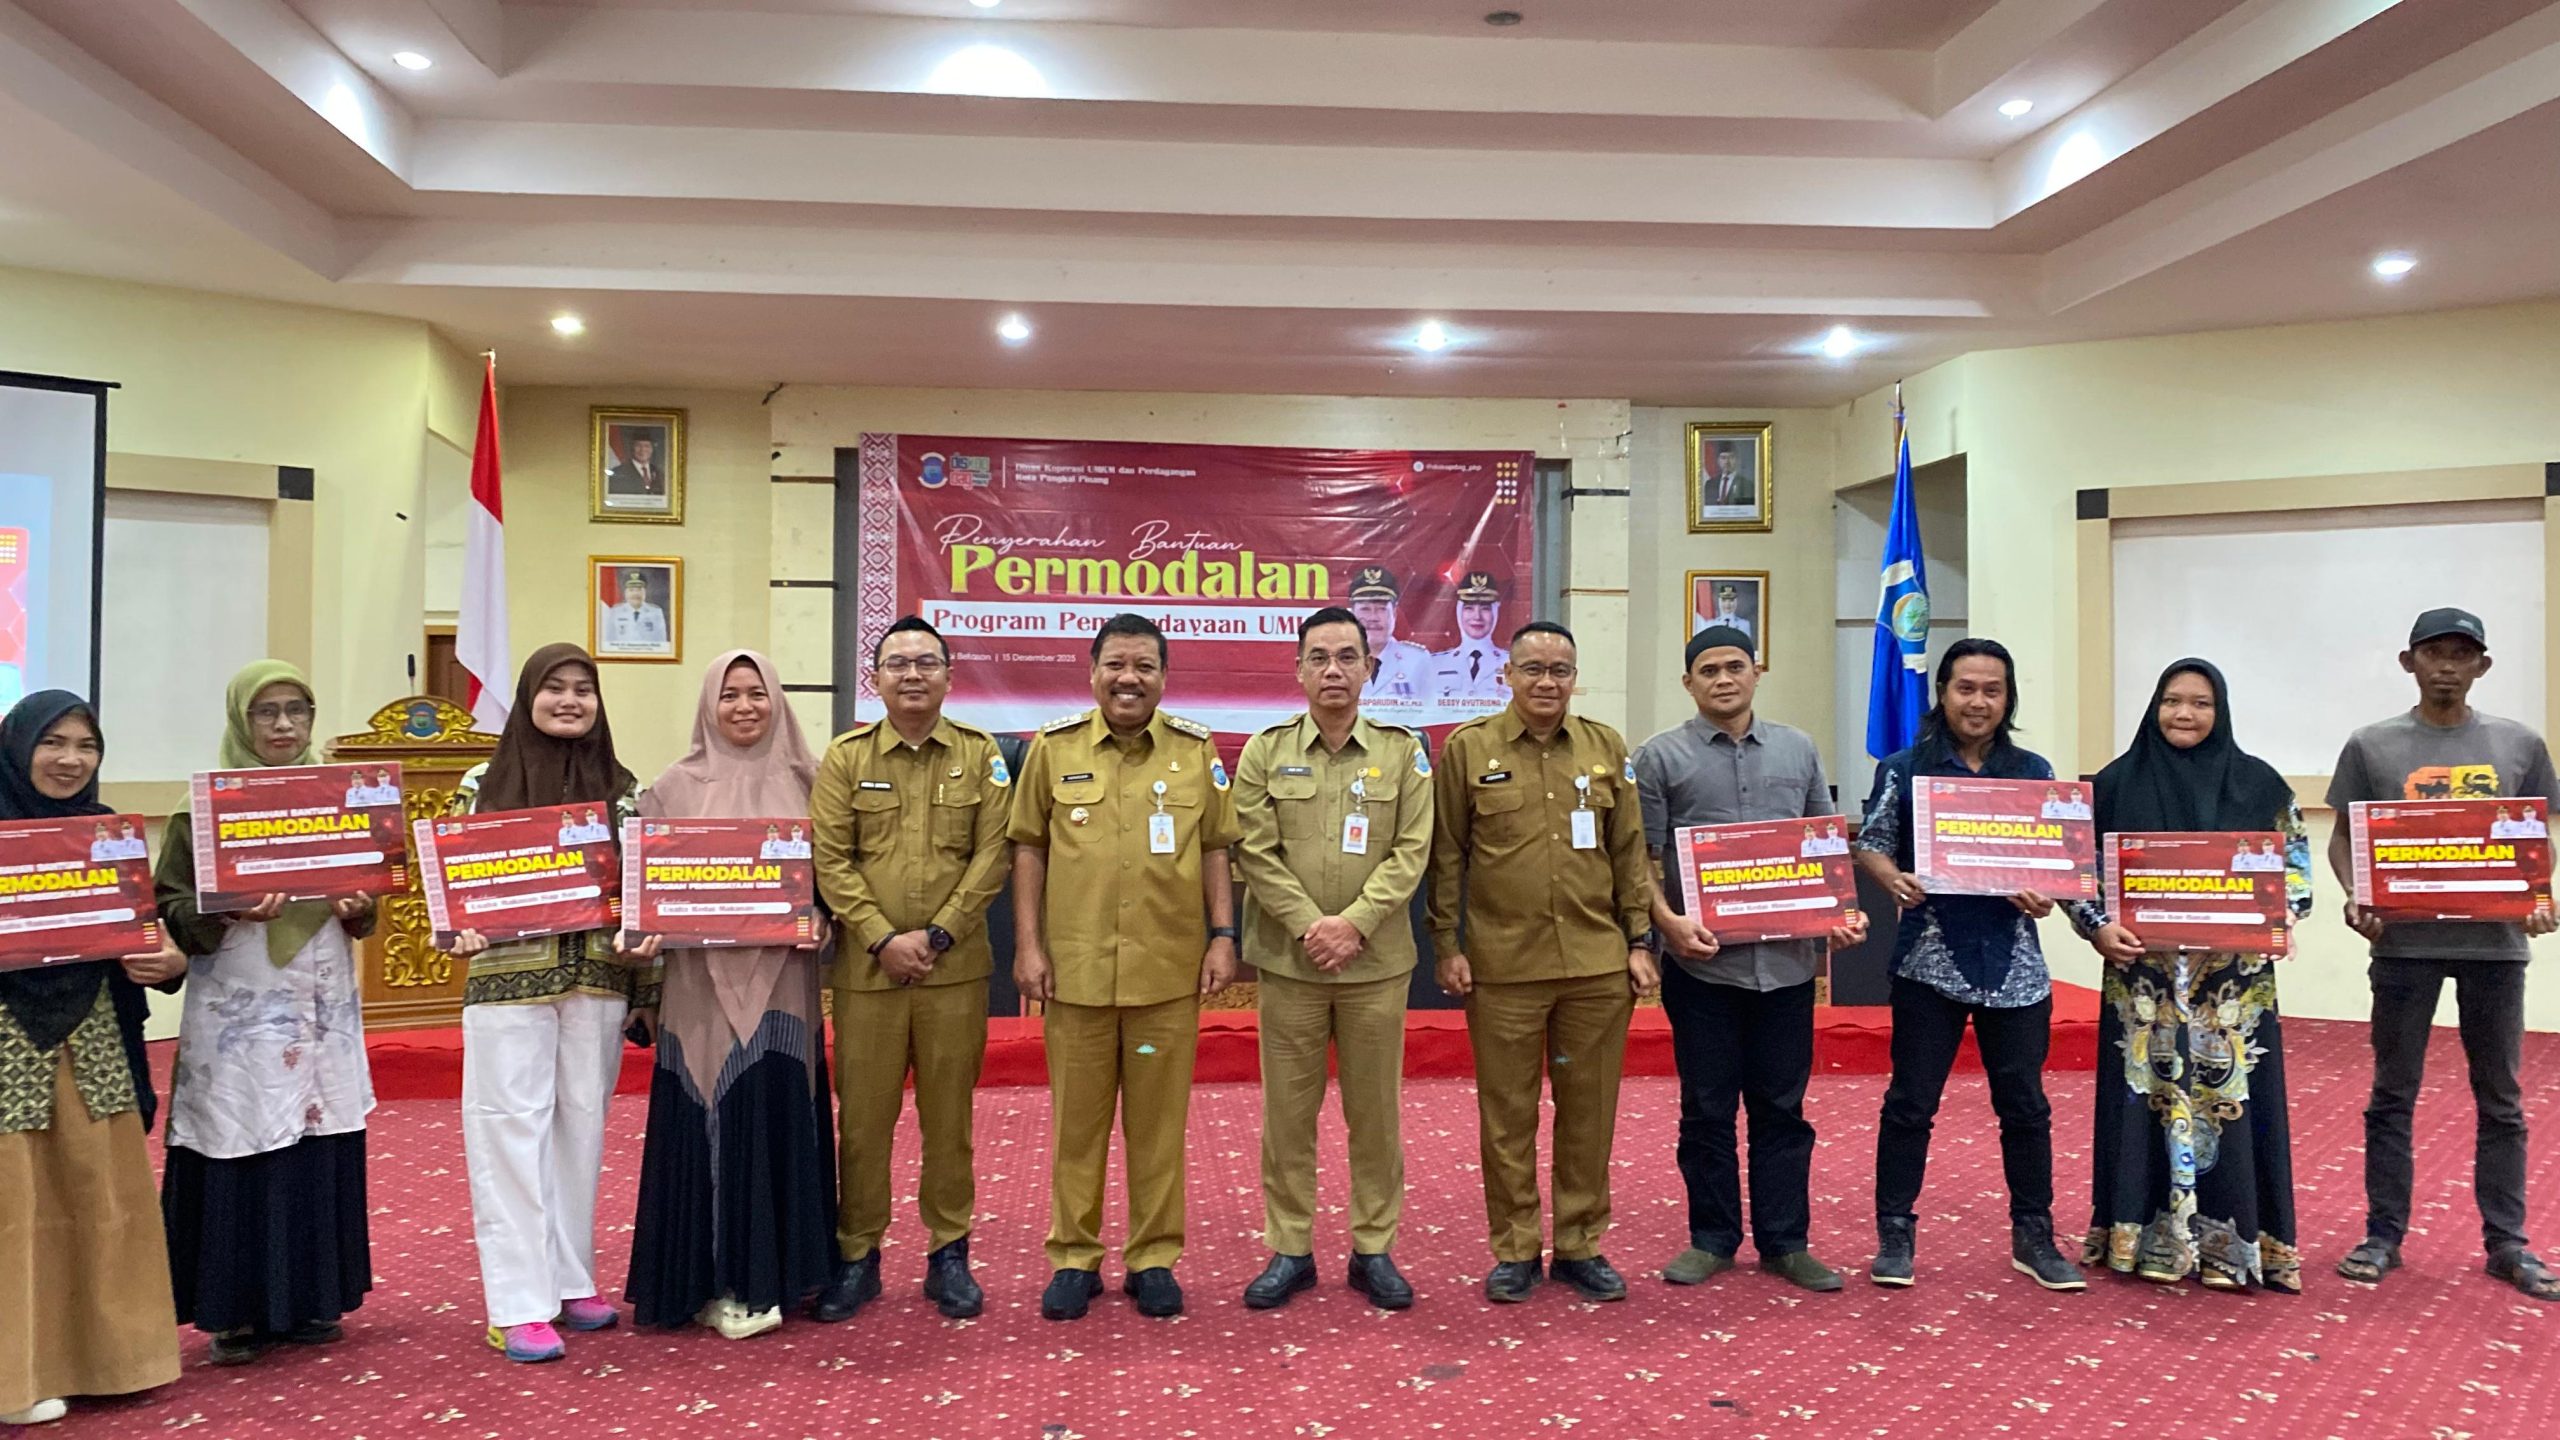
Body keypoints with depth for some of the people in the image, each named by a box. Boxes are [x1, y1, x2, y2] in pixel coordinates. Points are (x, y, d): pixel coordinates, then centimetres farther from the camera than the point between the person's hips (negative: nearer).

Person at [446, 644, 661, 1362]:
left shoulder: (621, 788, 7)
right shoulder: (484, 783, 1)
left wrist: (642, 948, -6)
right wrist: (462, 932, -17)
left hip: (597, 978, 3)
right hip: (508, 979, -2)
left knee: (581, 1126, 10)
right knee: (512, 1130, -1)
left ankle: (571, 1279, 22)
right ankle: (519, 1305, 5)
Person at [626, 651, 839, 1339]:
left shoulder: (804, 781, 7)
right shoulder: (677, 786, 4)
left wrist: (816, 921, -8)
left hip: (782, 978, 2)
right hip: (704, 979, -1)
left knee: (780, 1117, 4)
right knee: (711, 1122, -1)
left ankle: (772, 1271, 17)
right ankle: (716, 1282, 8)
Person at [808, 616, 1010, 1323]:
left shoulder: (980, 754, 4)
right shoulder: (845, 756, 3)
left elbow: (991, 854, -2)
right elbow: (830, 859, -2)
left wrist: (938, 934, -11)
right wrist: (881, 938, -12)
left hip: (955, 968, 0)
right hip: (866, 968, 0)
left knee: (950, 1116, 8)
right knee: (863, 1117, 6)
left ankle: (948, 1253, 21)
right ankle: (857, 1256, 20)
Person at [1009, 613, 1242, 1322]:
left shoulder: (1196, 749, 4)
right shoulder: (1053, 747, 2)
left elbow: (1215, 849, 8)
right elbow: (1029, 847, 5)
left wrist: (1222, 935, 0)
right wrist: (1028, 945, -1)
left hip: (1169, 969, 0)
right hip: (1075, 967, 0)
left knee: (1160, 1120, 8)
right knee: (1076, 1119, 9)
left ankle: (1154, 1258, 21)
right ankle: (1074, 1257, 22)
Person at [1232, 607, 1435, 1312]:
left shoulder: (1403, 751, 3)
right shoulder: (1265, 751, 2)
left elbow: (1411, 851, -4)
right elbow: (1255, 852, -4)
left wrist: (1353, 923, -15)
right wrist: (1308, 925, -14)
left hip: (1377, 962, 0)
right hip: (1288, 961, 0)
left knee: (1375, 1110, 7)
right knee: (1288, 1109, 7)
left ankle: (1374, 1249, 21)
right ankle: (1290, 1249, 19)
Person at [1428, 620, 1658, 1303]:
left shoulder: (1606, 748, 8)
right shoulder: (1468, 748, 0)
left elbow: (1630, 851, 10)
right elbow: (1446, 855, 2)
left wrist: (1639, 940, 6)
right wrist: (1446, 945, -2)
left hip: (1597, 965, 2)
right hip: (1502, 965, -2)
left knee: (1589, 1110, 9)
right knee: (1507, 1113, 6)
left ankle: (1581, 1245, 23)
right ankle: (1515, 1249, 19)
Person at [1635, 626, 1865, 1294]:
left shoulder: (1799, 750, 11)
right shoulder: (1661, 757, 1)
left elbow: (1826, 845, 15)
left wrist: (1843, 911, -1)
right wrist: (1668, 920, -17)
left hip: (1786, 959, 2)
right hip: (1702, 960, -2)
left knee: (1782, 1107, 9)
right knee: (1707, 1108, 7)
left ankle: (1785, 1242, 20)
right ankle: (1712, 1239, 20)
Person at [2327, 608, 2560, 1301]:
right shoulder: (2371, 746, 2)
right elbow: (2344, 837, 5)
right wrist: (2356, 898, -12)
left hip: (2494, 941, 2)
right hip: (2404, 941, -1)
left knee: (2500, 1099, 10)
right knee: (2393, 1096, 6)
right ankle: (2383, 1235, 15)